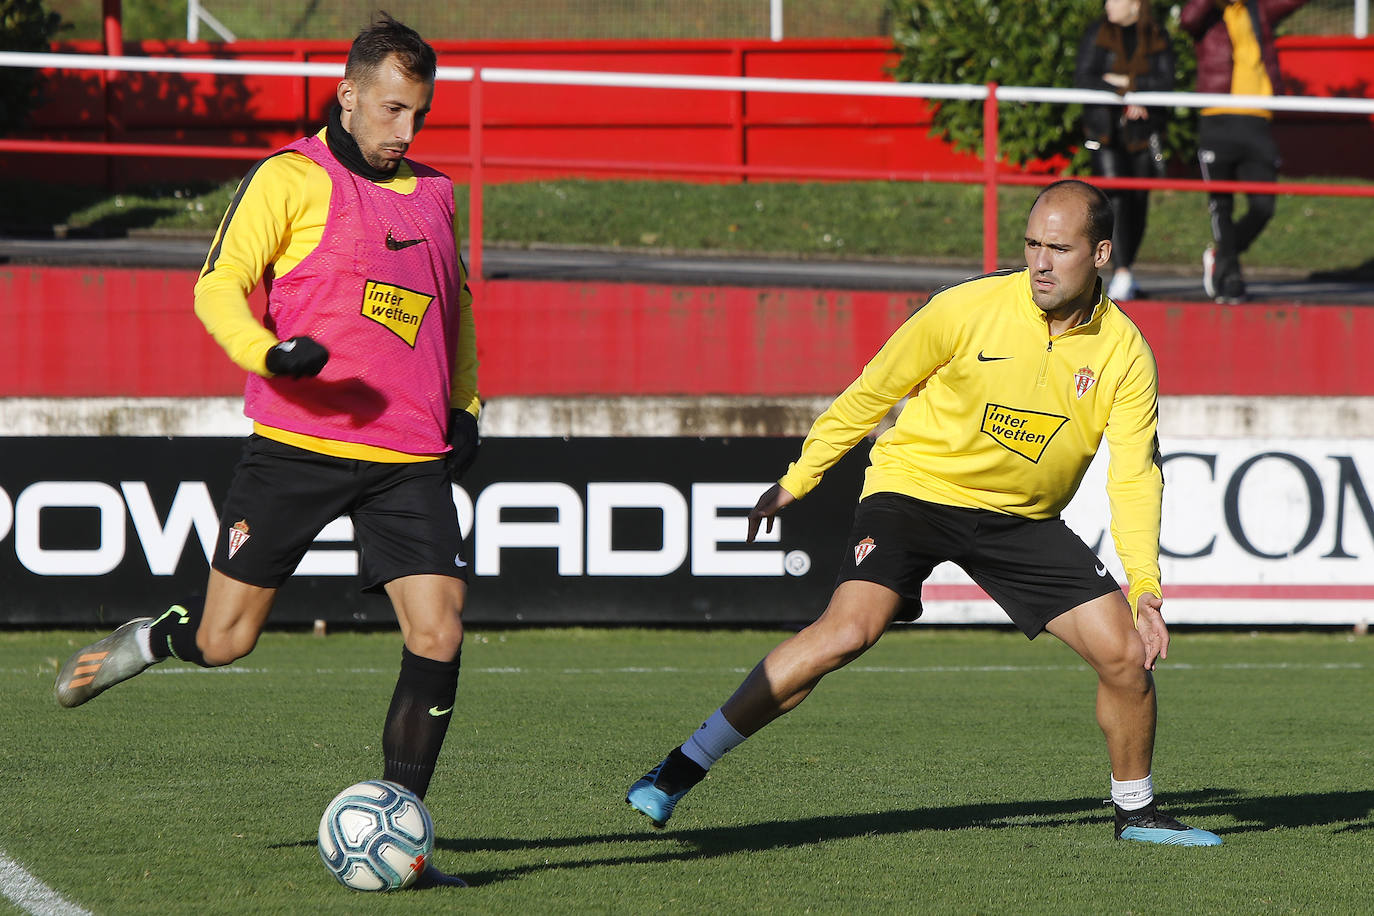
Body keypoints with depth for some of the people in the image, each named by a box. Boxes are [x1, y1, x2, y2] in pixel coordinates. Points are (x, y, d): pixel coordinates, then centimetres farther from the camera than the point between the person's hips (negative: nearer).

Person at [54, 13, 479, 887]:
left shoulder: (435, 195, 16)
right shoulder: (293, 178, -3)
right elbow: (219, 285, -8)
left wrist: (465, 404, 20)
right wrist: (270, 353, -26)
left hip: (410, 460, 4)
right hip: (296, 445, -4)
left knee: (438, 634, -10)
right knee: (223, 641, 0)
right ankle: (147, 643, 37)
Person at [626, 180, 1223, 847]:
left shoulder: (1125, 354, -8)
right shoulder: (968, 309, -16)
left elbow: (1135, 477, -6)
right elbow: (872, 392, -3)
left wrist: (1144, 586, -18)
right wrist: (797, 479, 3)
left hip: (1022, 516, 4)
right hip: (915, 485, -3)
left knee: (1127, 653, -7)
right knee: (847, 631, -26)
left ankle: (1135, 811, 19)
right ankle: (683, 768, -21)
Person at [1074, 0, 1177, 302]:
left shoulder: (1158, 38, 3)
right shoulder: (1097, 34, 2)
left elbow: (1165, 83, -7)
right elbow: (1083, 79, -6)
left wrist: (1125, 82, -15)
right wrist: (1128, 98, -14)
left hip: (1142, 134, 2)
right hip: (1105, 130, -2)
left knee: (1138, 202, 6)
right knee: (1116, 198, -16)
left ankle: (1126, 269, 24)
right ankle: (1121, 275, -21)